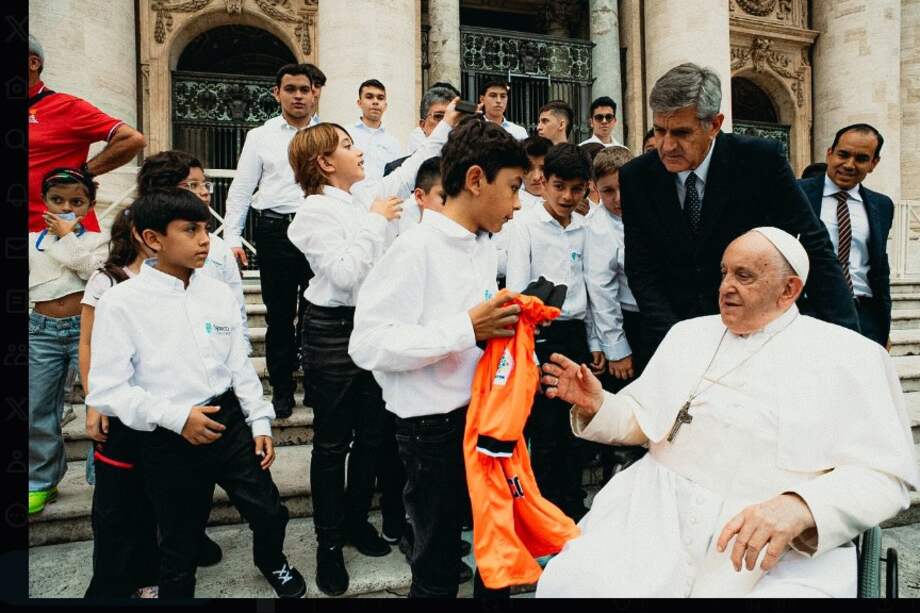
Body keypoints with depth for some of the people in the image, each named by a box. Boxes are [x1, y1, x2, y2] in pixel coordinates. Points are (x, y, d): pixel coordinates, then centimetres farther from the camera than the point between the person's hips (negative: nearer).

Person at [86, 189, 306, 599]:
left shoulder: (219, 293, 2)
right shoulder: (121, 302, -11)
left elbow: (240, 366, 8)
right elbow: (105, 390, -12)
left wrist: (260, 423, 6)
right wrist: (176, 417, -19)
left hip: (231, 424, 4)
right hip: (169, 441, -3)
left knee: (269, 513, 14)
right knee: (179, 546, 13)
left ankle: (271, 562, 47)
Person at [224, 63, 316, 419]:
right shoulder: (260, 137, 9)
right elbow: (241, 189, 7)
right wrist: (231, 236, -3)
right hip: (275, 230, 0)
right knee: (279, 313, 7)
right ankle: (281, 388, 21)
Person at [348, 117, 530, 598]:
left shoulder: (486, 248, 9)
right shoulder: (417, 248, -17)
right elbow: (368, 343, -24)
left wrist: (505, 325, -3)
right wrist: (466, 327, -26)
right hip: (434, 428, -8)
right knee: (437, 569, 11)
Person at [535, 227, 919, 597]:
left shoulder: (850, 356, 4)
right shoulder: (688, 333, 17)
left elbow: (885, 474, -4)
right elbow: (640, 419, 18)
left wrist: (800, 507, -22)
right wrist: (597, 405, -3)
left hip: (786, 546, -2)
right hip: (659, 507, 3)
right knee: (571, 586, -23)